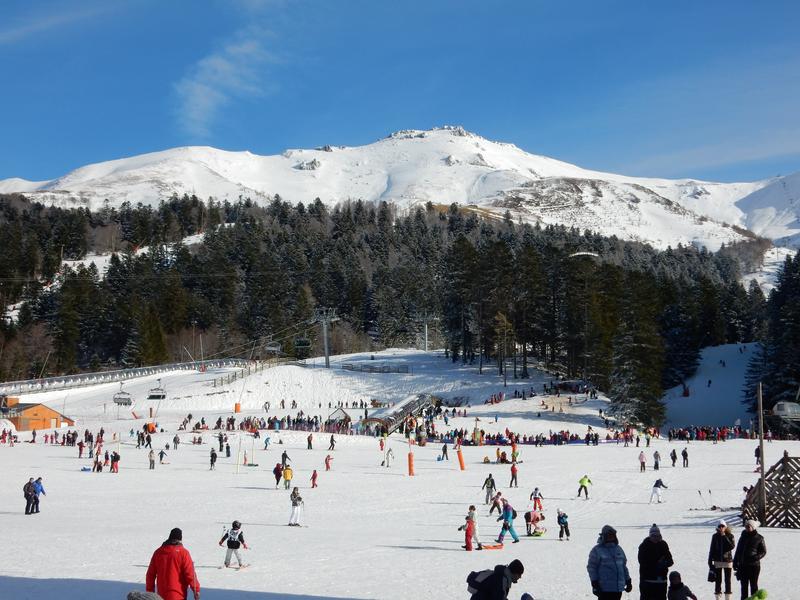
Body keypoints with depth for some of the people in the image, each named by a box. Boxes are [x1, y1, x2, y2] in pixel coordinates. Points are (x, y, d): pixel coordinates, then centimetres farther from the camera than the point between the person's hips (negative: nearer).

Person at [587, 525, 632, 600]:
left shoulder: (619, 549, 15)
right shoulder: (597, 550, -4)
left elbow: (624, 566, 21)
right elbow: (591, 567, -6)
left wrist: (628, 581, 19)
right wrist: (595, 584, -11)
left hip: (618, 588, 6)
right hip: (604, 588, -6)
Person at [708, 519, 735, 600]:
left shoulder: (730, 536, -3)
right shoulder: (715, 536, 1)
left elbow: (732, 546, -17)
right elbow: (712, 549, 4)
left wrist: (724, 537, -19)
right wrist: (710, 561, 2)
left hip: (728, 561, -1)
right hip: (718, 561, 1)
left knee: (728, 581, 5)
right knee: (718, 581, 4)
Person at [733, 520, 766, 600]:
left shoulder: (759, 538, -4)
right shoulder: (743, 536, 6)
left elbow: (763, 551, -1)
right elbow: (738, 550, 11)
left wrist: (757, 557, -19)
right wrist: (735, 562, 9)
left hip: (754, 565, -4)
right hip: (743, 565, 4)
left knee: (754, 585, 4)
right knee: (744, 585, 9)